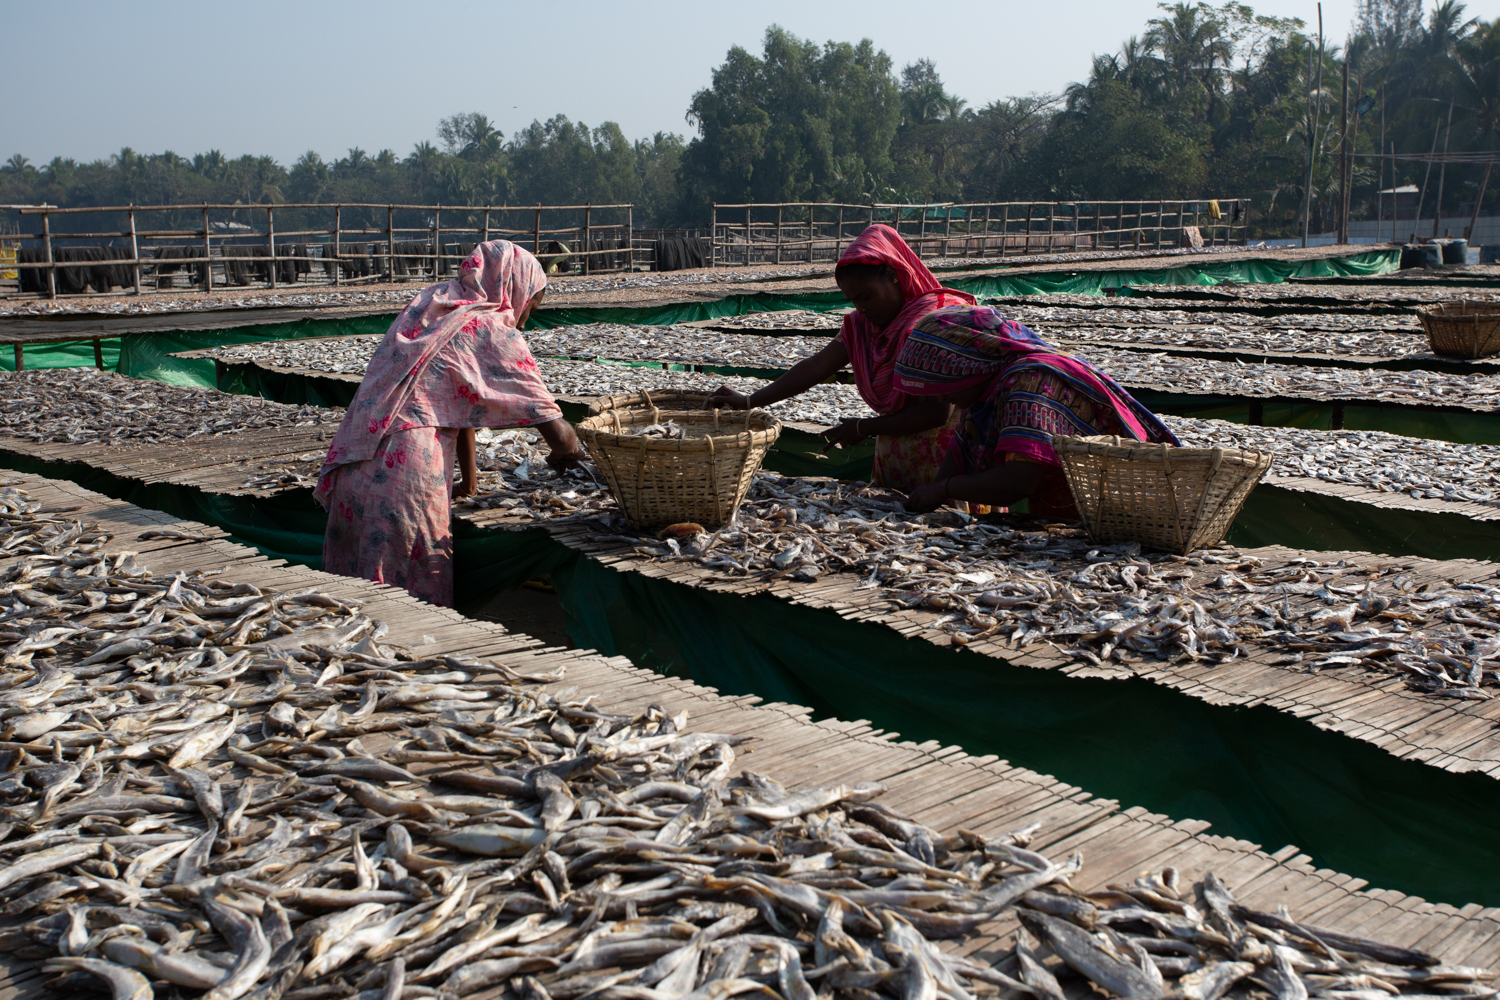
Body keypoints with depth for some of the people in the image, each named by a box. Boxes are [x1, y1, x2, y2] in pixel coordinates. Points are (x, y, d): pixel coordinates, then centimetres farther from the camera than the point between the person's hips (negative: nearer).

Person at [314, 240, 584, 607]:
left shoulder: (428, 306, 18)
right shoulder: (495, 334, -3)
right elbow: (559, 434, -3)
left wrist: (467, 480, 31)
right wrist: (566, 453, 19)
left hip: (350, 468, 7)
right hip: (406, 476, -7)